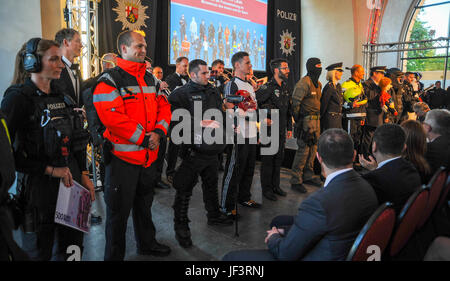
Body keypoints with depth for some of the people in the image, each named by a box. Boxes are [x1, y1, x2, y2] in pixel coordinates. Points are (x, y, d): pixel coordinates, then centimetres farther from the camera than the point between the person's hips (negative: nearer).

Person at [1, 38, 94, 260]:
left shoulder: (61, 94, 10)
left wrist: (84, 175, 9)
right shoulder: (18, 97, -10)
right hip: (39, 187, -6)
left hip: (71, 182, 6)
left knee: (71, 249, 17)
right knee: (38, 253, 12)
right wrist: (50, 169, -17)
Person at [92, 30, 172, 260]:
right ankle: (114, 255, 24)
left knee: (144, 202, 23)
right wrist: (143, 138, -19)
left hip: (148, 155, 7)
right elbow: (112, 117, -21)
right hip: (122, 157, -7)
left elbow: (163, 106, 10)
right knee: (119, 211, 5)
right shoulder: (110, 80, -11)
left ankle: (147, 243, 42)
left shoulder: (150, 79, 12)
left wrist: (158, 132, -8)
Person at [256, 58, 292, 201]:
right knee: (268, 159, 1)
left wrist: (289, 127, 16)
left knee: (279, 158, 14)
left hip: (281, 130, 7)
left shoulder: (286, 88, 12)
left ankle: (275, 186, 28)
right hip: (270, 129, -7)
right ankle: (266, 189, 13)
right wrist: (263, 119, -18)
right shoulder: (267, 87, -13)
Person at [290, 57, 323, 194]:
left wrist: (317, 118, 19)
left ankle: (308, 175, 28)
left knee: (313, 149, 14)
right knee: (303, 150, -7)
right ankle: (296, 181, 1)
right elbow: (295, 103, -16)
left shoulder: (318, 84, 15)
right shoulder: (304, 83, -14)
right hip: (306, 121, -9)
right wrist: (297, 120, -13)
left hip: (316, 121, 9)